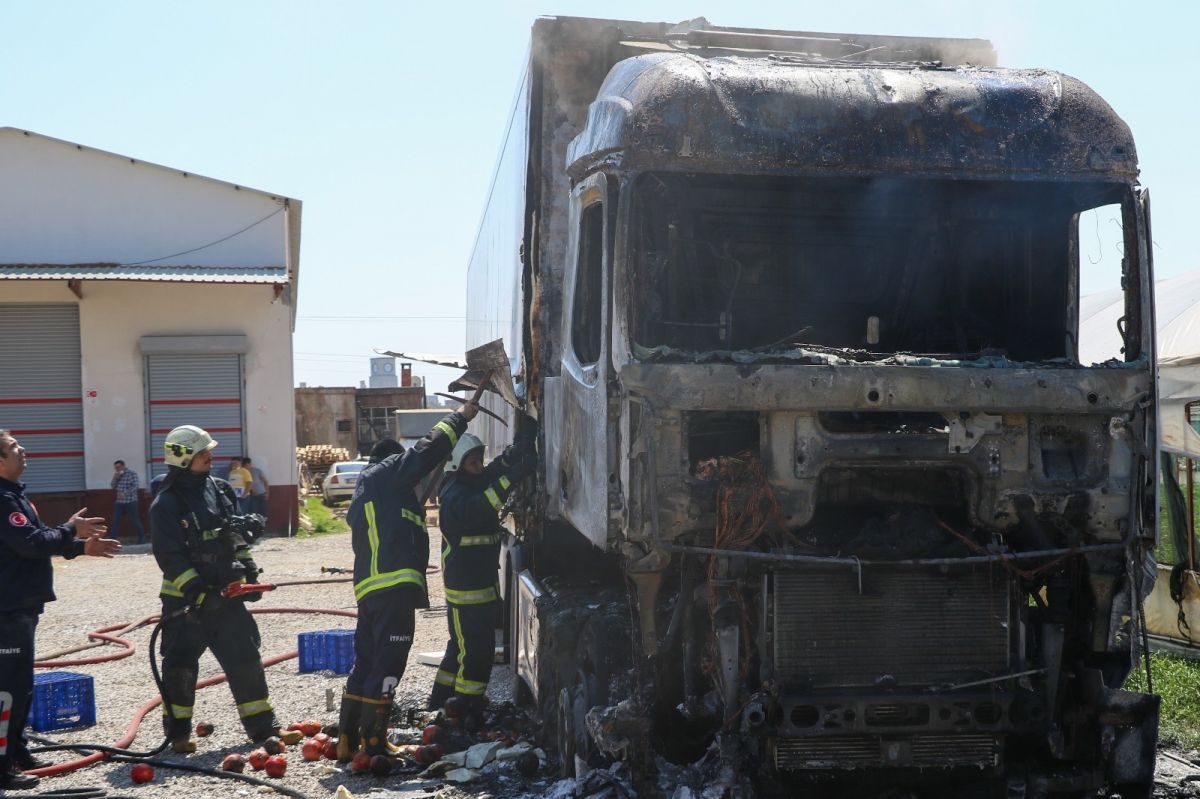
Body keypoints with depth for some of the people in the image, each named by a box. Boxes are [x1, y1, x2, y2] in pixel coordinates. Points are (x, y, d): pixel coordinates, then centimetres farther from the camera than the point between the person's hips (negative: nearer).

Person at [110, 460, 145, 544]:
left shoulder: (132, 473, -6)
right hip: (119, 502, 6)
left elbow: (135, 486, -14)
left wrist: (125, 493, -23)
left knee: (135, 520, -2)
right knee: (115, 520, 0)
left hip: (131, 501, -6)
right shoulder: (117, 475, 13)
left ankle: (142, 537, 10)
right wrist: (115, 478, -5)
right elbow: (113, 487, 10)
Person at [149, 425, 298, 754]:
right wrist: (198, 591, -22)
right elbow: (170, 557, -16)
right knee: (180, 665, 0)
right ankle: (178, 733, 15)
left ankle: (263, 727, 13)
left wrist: (248, 573, 12)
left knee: (245, 659, 6)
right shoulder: (166, 505, -11)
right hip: (185, 600, -5)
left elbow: (237, 536, 19)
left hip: (224, 593, 5)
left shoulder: (220, 490, 8)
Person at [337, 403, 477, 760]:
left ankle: (348, 742, 19)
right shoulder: (389, 472, 2)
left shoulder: (363, 493, 27)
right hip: (394, 585, -9)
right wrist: (460, 417, 6)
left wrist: (415, 512, 26)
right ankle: (374, 749, -5)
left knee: (365, 664, 15)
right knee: (386, 668, -7)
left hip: (368, 586, 9)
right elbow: (428, 450, -4)